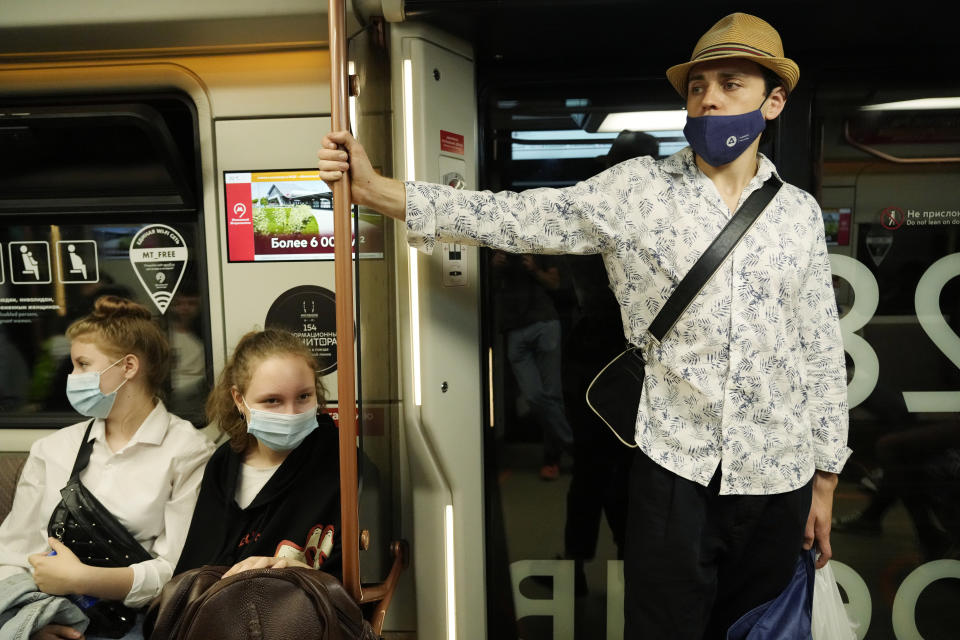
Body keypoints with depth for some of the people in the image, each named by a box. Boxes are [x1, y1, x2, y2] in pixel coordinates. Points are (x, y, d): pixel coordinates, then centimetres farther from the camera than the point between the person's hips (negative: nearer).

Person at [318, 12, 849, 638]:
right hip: (675, 470, -2)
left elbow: (823, 352, 6)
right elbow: (515, 218, -11)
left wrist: (825, 481, 8)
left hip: (778, 480, 3)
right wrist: (374, 187, -19)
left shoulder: (799, 212, 3)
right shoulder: (635, 190, -4)